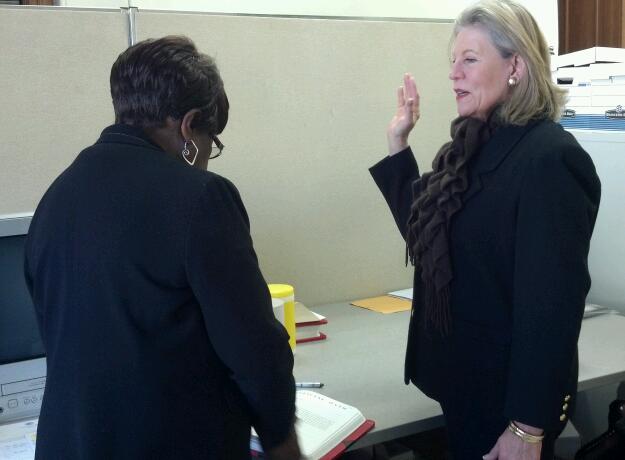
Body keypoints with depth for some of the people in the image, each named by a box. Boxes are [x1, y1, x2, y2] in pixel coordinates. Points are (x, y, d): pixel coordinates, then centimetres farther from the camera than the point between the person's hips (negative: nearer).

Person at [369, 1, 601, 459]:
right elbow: (427, 233, 16)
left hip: (510, 392, -8)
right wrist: (398, 144, 9)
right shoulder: (476, 145, 5)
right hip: (465, 379, 8)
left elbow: (551, 305, -23)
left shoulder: (549, 159, -21)